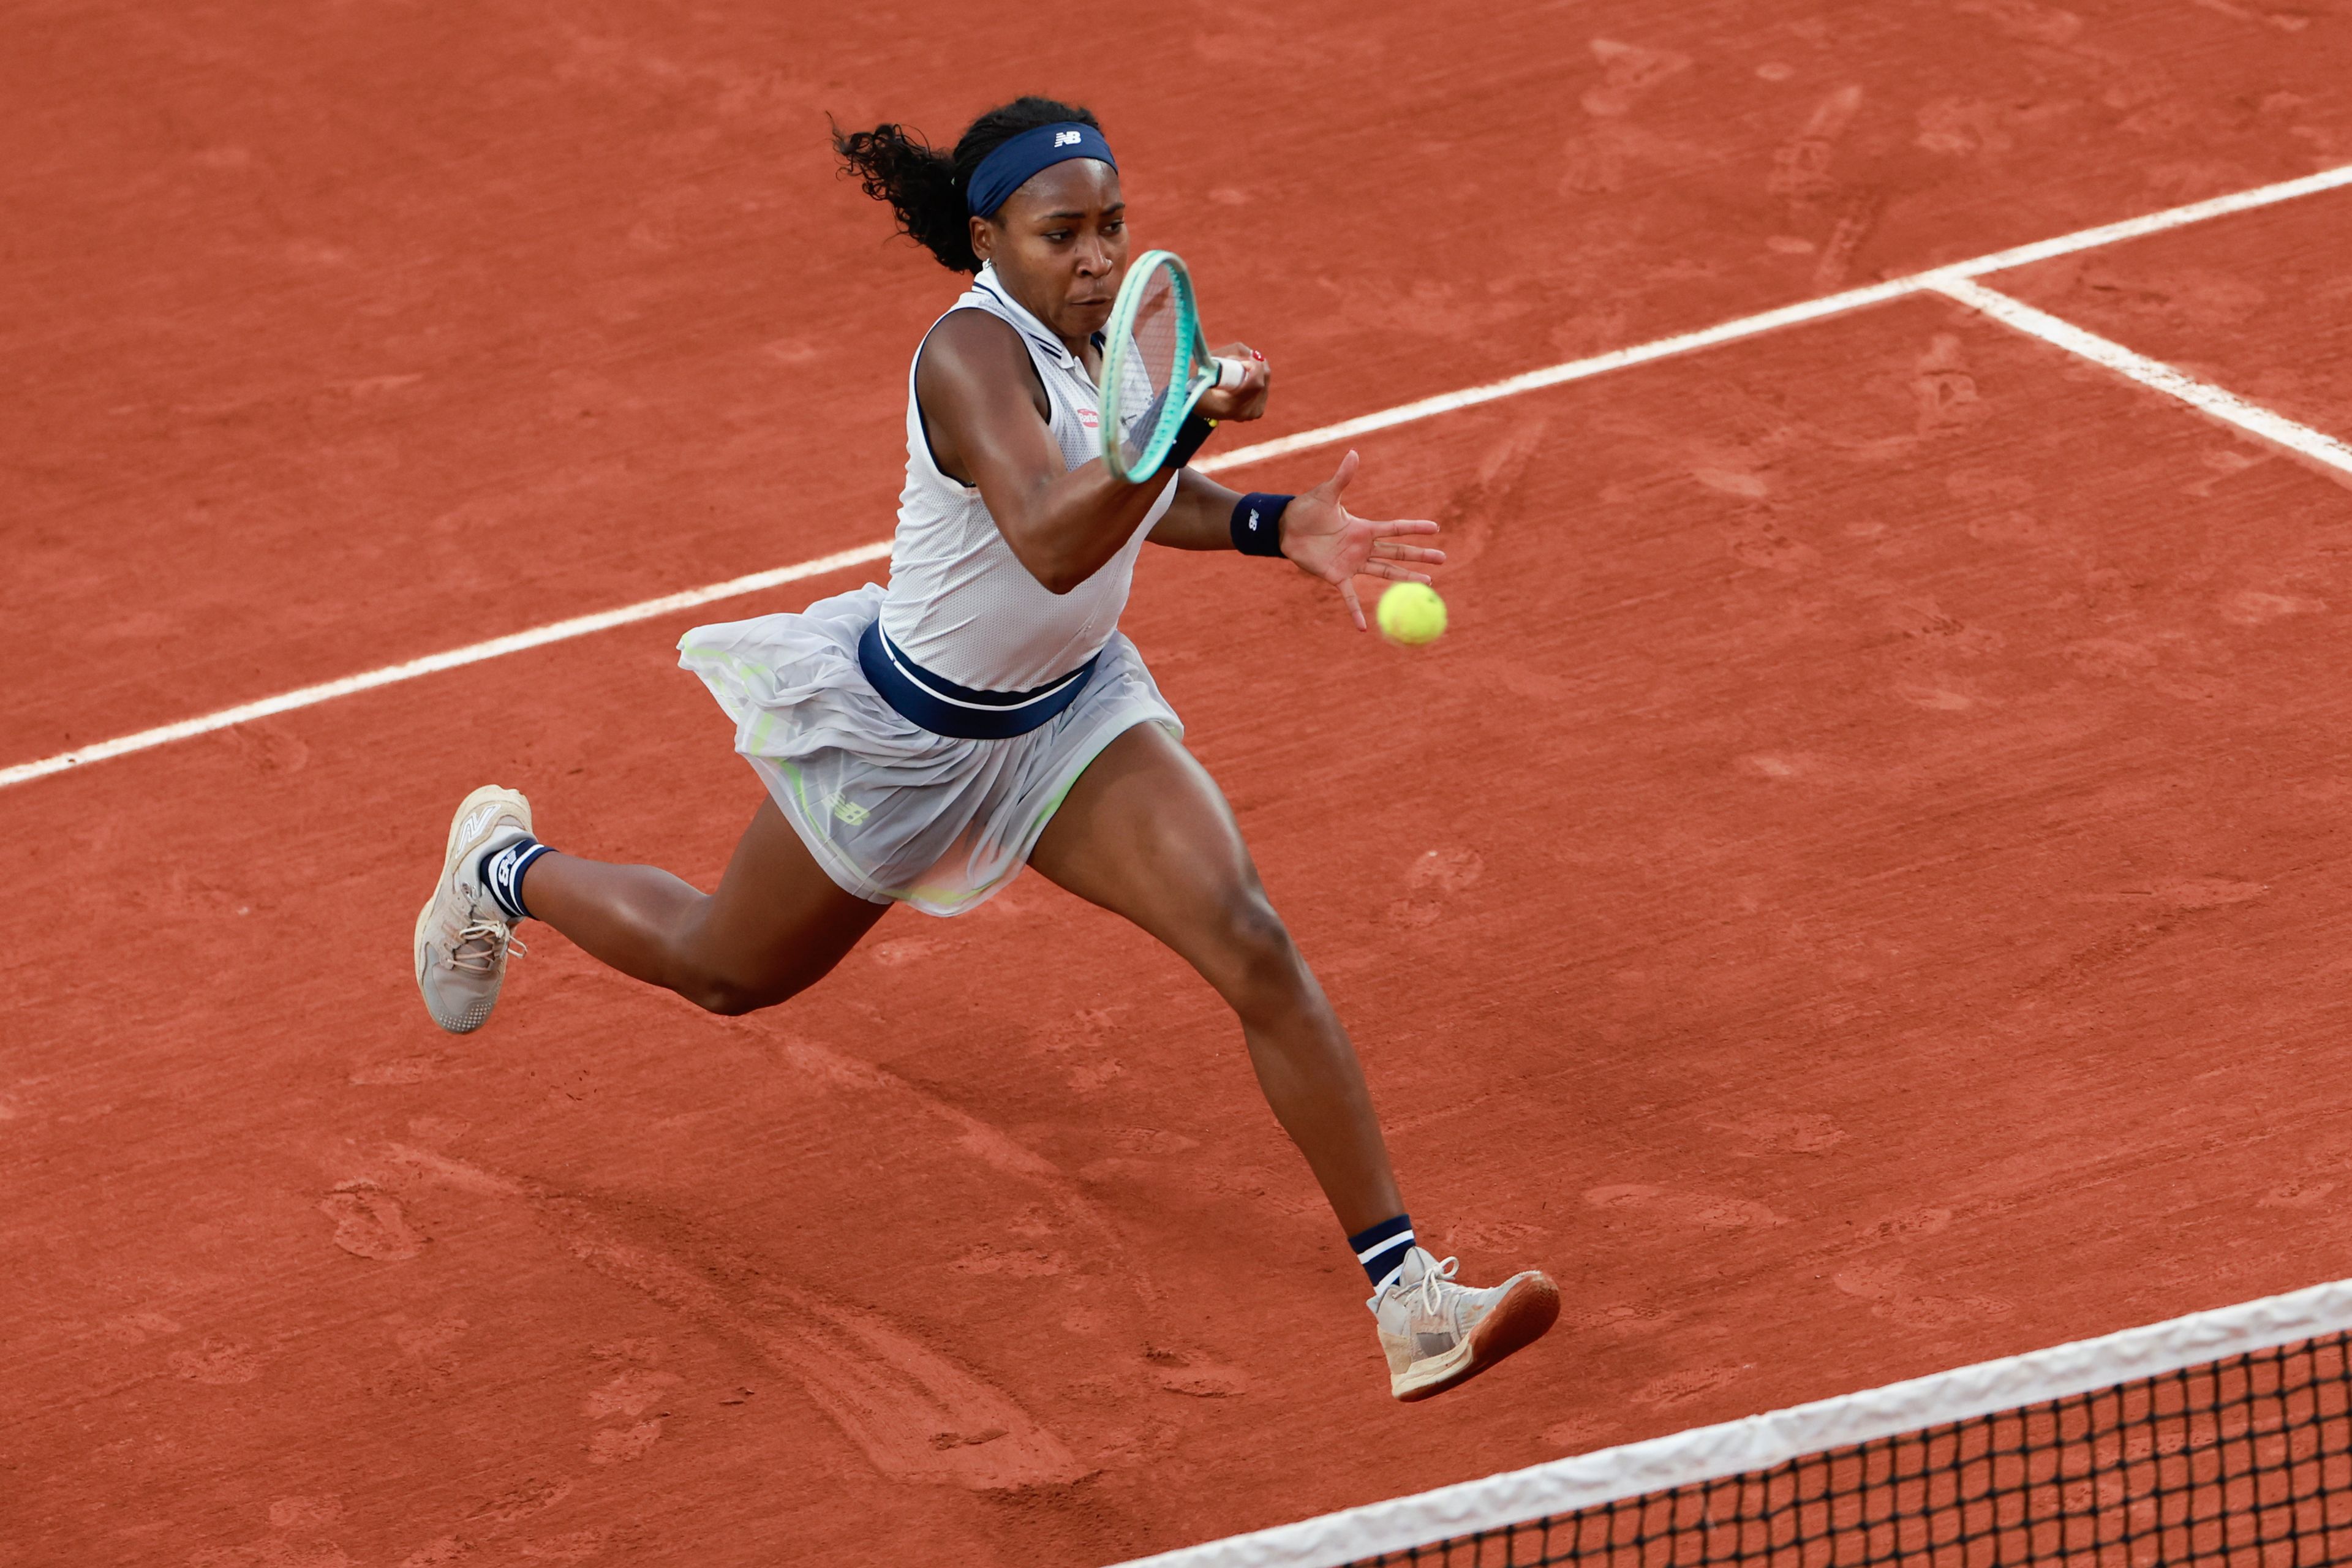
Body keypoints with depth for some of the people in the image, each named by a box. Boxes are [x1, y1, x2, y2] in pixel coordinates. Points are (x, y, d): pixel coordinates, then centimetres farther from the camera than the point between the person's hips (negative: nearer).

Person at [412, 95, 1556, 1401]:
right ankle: (505, 872, 52)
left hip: (1072, 713, 6)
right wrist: (1186, 421, -65)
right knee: (727, 973, 20)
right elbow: (1052, 544, -50)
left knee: (1255, 949, -15)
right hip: (910, 740, -6)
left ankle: (1408, 1302, -14)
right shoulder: (974, 353, -32)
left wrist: (1275, 523, -4)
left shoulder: (1103, 328, -9)